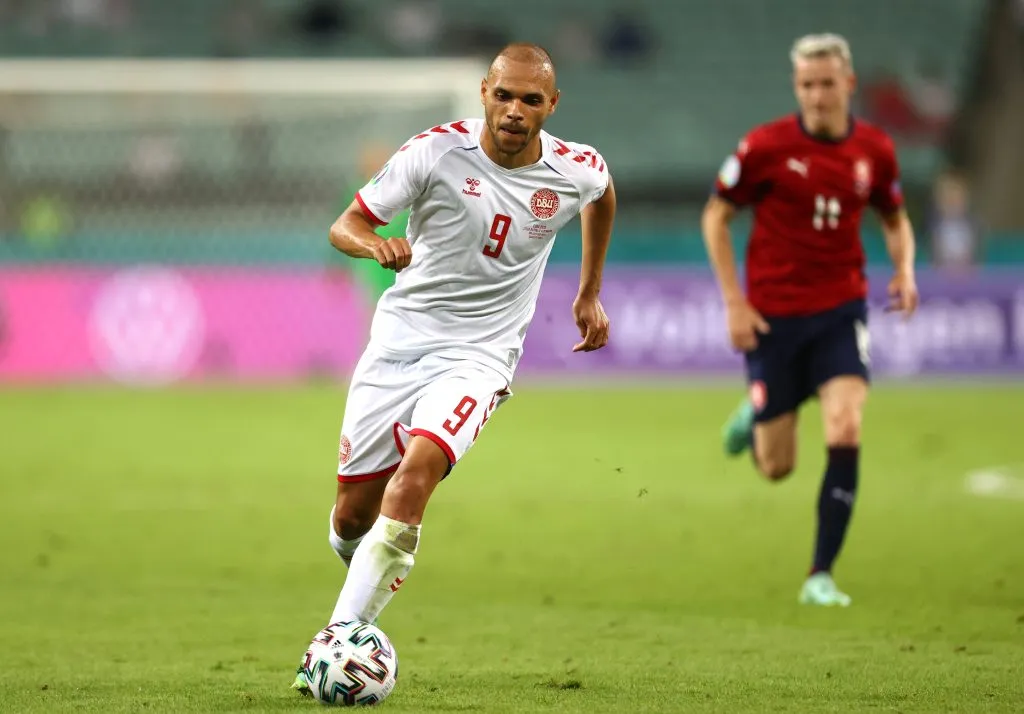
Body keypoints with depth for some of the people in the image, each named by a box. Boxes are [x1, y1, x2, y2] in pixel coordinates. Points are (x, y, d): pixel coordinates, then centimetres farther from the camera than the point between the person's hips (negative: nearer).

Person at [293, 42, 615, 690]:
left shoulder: (577, 171, -4)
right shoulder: (438, 151, -10)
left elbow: (604, 196, 23)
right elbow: (345, 225, -7)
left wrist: (590, 293, 26)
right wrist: (375, 245, -30)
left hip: (479, 353, -1)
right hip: (402, 337, 1)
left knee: (417, 472, -28)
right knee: (352, 516, 1)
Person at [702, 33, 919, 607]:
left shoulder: (875, 150, -1)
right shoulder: (766, 147, -10)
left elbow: (895, 217, 17)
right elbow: (716, 216, 0)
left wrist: (905, 270, -4)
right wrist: (734, 302, -7)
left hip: (841, 311, 2)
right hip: (773, 316, -1)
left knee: (846, 433, -18)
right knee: (777, 467, 3)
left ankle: (821, 577, -8)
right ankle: (753, 418, 42)